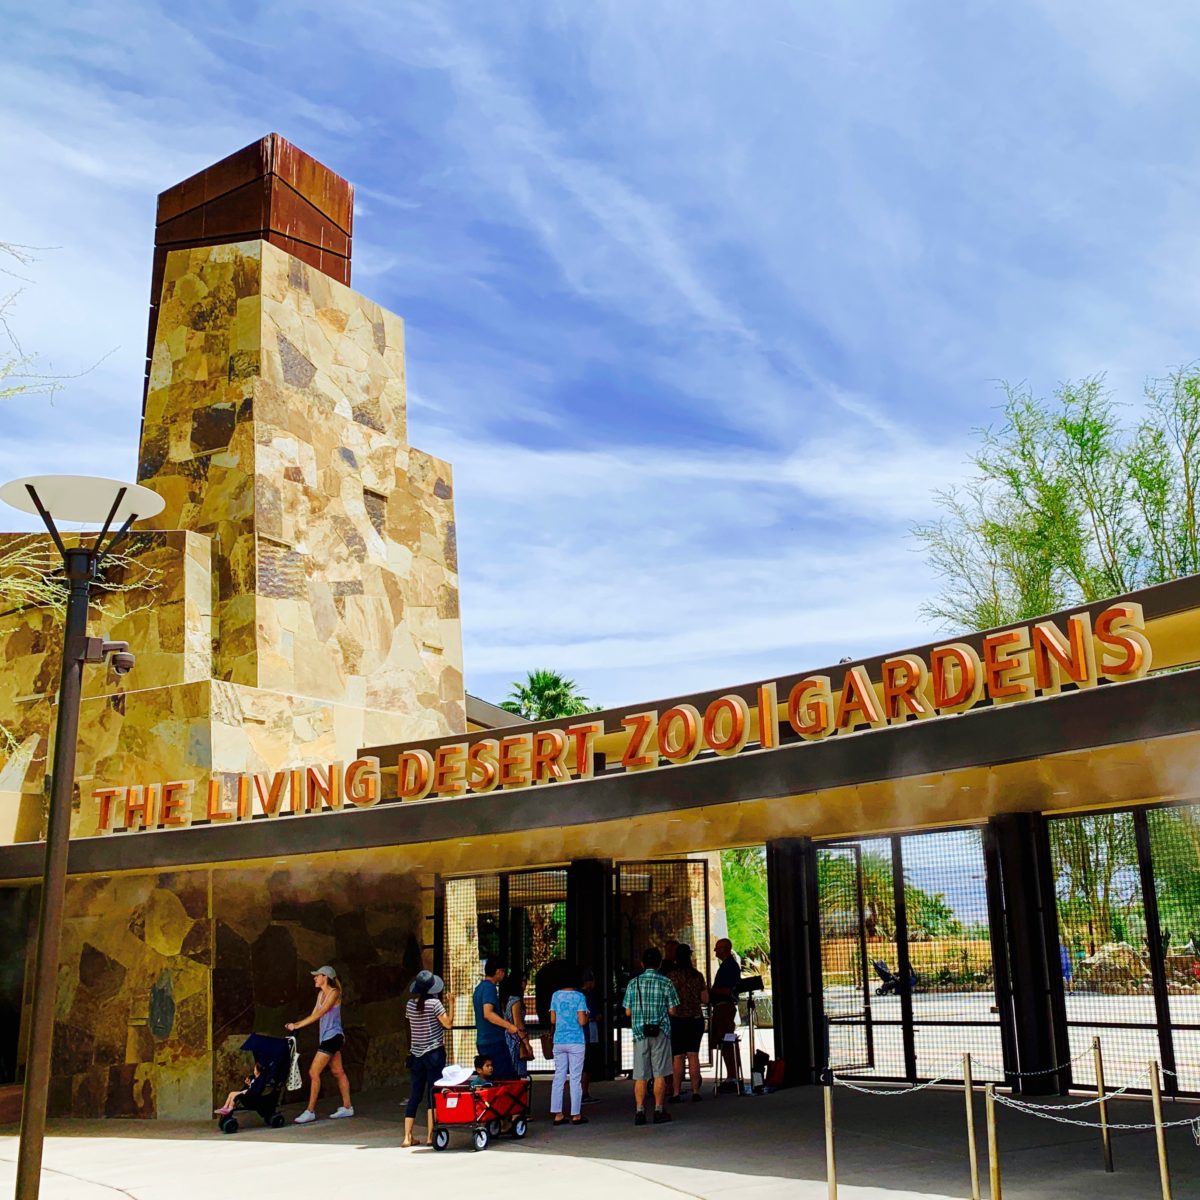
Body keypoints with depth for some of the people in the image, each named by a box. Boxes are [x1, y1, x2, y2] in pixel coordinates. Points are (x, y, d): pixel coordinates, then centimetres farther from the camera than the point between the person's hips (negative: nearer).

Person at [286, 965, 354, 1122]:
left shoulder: (334, 993, -15)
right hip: (326, 1037, 9)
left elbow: (319, 1014, -22)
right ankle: (347, 1107, 21)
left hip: (332, 1037, -9)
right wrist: (295, 1024, -3)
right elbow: (314, 1014, 10)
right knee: (338, 1072, 14)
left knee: (314, 1073, -10)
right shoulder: (321, 993, 12)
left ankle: (310, 1111, -4)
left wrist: (297, 1025, -24)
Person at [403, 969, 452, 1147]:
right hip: (434, 1053, -5)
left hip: (416, 1055, 5)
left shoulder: (410, 1005, 3)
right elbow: (448, 1023, -11)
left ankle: (407, 1136, 6)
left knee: (414, 1095, 8)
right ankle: (431, 1135, 4)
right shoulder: (434, 1003, -12)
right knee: (433, 1094, 2)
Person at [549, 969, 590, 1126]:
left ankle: (557, 1114, 7)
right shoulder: (579, 996, -9)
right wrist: (587, 1017, 7)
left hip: (559, 1041, 4)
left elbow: (552, 1020, 8)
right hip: (576, 1041, -4)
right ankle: (576, 1115, 5)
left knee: (559, 1076, 7)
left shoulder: (555, 995, 4)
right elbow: (582, 1021, -13)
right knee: (575, 1078, 2)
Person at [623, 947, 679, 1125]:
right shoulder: (665, 982, -3)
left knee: (640, 1076, 5)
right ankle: (659, 1111, 6)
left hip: (639, 1033, 2)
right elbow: (673, 1010, -4)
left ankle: (640, 1112, 2)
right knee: (659, 1074, 4)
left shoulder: (633, 983, 3)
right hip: (660, 1033, -2)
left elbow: (628, 1012, 4)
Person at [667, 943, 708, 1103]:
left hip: (677, 1020, -2)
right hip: (696, 1018, 2)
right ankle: (695, 1091, 8)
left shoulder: (671, 977, -7)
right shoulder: (698, 976, 0)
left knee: (678, 1057, 1)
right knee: (693, 1055, 8)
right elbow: (705, 999, 3)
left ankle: (676, 1093, 1)